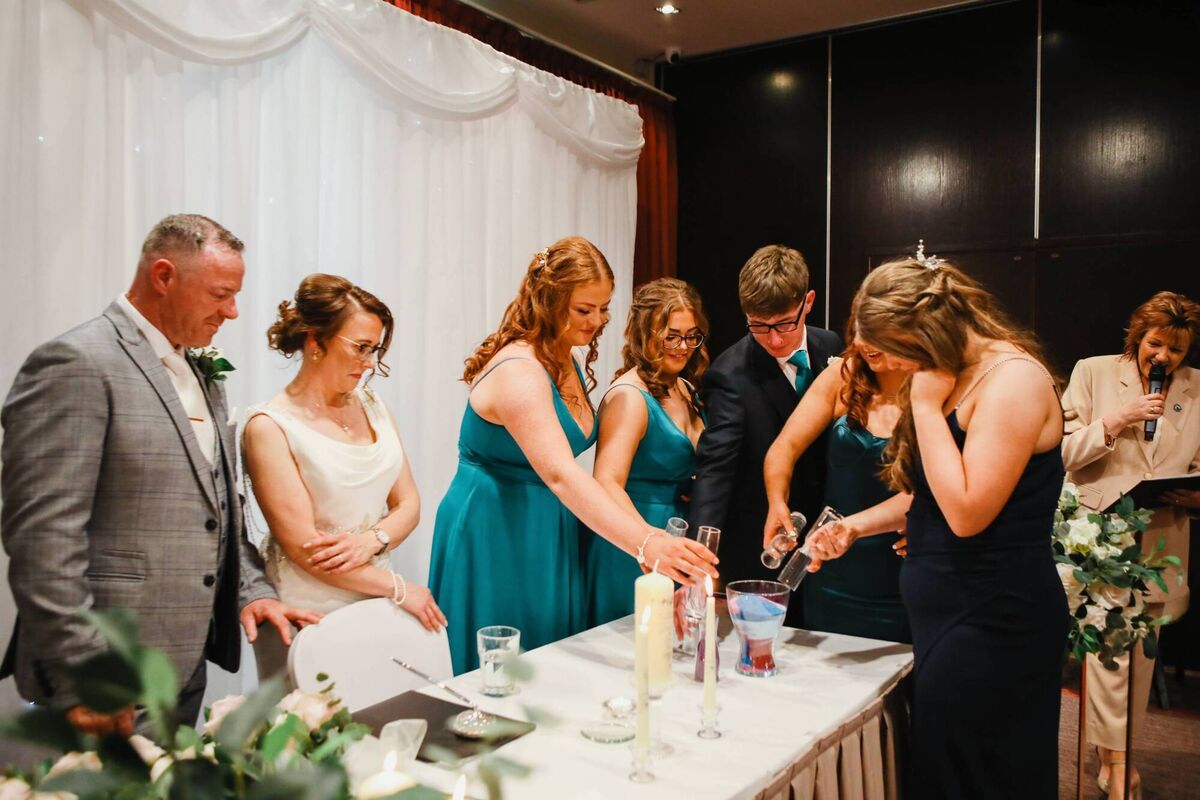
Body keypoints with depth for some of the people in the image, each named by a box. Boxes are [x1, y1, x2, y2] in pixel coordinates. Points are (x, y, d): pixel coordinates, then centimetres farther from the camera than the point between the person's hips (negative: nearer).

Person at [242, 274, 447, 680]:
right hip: (308, 617, -5)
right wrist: (400, 589, -10)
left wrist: (372, 540, -13)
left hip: (374, 604, 5)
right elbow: (302, 547, -14)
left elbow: (408, 502, 8)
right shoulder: (268, 427, -11)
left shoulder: (370, 404, 7)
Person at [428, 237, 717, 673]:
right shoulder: (518, 371, -24)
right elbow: (559, 474, -39)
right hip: (494, 537, -9)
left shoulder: (567, 363, 5)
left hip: (550, 536, 9)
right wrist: (645, 543, -50)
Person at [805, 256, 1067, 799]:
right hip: (949, 612, 9)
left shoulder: (1014, 378, -17)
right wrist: (855, 526, 6)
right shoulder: (954, 376, 11)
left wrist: (927, 406, -19)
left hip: (992, 623, -9)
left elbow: (967, 512, -24)